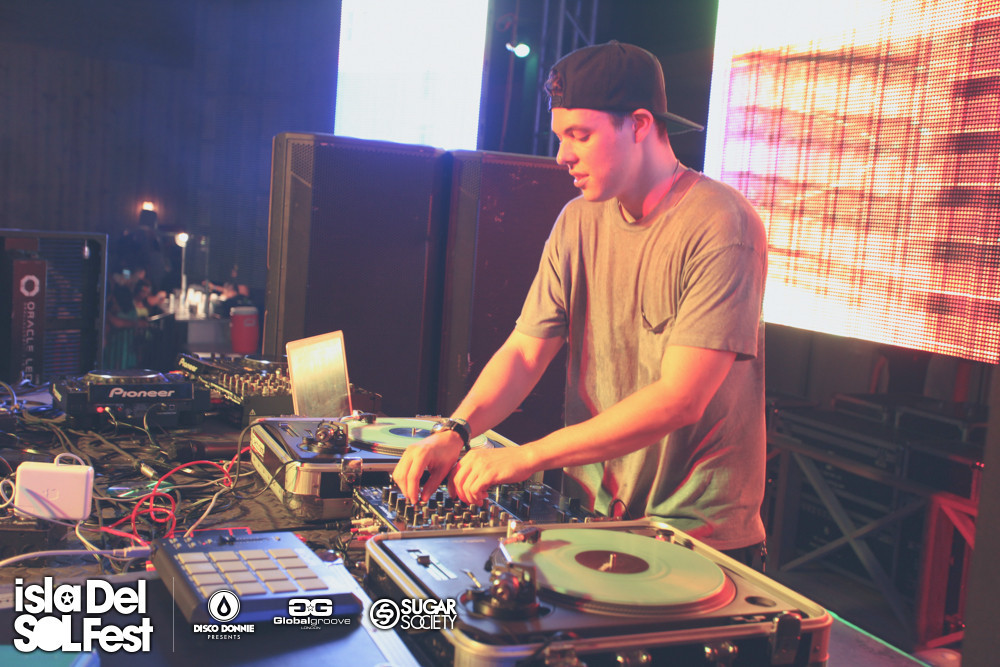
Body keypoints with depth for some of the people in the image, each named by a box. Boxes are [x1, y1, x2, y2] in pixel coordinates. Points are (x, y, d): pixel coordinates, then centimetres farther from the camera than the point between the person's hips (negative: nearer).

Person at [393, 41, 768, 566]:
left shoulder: (722, 226, -17)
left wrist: (529, 456, -24)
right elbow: (524, 351, 3)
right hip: (589, 512, 5)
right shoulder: (578, 221, 6)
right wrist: (455, 431, -15)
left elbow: (681, 399, -23)